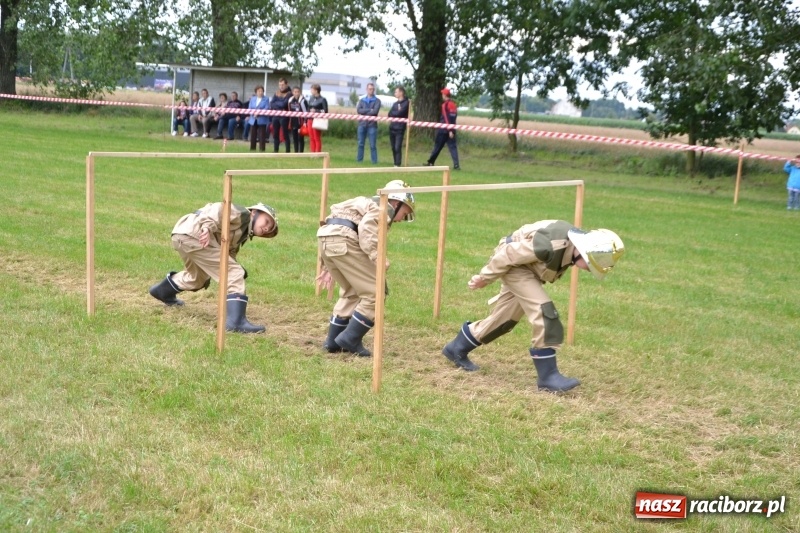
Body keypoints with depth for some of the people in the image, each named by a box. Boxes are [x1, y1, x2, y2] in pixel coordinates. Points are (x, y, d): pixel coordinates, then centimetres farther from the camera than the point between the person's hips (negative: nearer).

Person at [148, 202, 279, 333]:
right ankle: (236, 321, -21)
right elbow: (219, 209, -17)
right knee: (234, 274, -12)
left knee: (198, 277, 35)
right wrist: (208, 226, -33)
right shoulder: (242, 214, -1)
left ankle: (163, 291, 59)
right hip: (192, 234, -11)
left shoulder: (242, 235, 26)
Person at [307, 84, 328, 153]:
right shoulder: (311, 99, 12)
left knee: (317, 138, -1)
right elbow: (308, 109, 17)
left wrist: (316, 111, -19)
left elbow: (325, 111, -9)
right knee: (311, 138, 8)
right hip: (310, 119, 6)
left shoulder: (322, 99, -7)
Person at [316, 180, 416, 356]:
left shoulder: (369, 204, 34)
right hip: (343, 240, -9)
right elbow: (366, 230, -15)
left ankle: (334, 341, 25)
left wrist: (329, 268, 35)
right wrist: (378, 259, -16)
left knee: (351, 292, 23)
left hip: (325, 236, 9)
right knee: (375, 292, 0)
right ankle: (350, 339, 2)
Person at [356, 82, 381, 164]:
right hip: (362, 124, 3)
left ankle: (374, 162, 0)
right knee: (360, 144, 6)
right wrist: (369, 110, -11)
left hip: (372, 125, -3)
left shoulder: (377, 101, 4)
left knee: (373, 145, -2)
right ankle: (359, 160, 13)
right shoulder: (362, 100, 14)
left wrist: (364, 112, -4)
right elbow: (358, 110, -2)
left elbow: (375, 111, -11)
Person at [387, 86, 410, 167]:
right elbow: (389, 114, 4)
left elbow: (399, 113, -17)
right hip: (392, 127, 7)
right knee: (393, 148, 8)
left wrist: (393, 113, -1)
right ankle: (395, 164, 15)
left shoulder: (406, 103, -6)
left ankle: (398, 164, -12)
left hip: (400, 129, -7)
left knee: (398, 148, -12)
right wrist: (396, 113, -10)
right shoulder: (395, 103, 16)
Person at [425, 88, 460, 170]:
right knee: (452, 146, 1)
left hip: (443, 129, -5)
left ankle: (431, 162, 16)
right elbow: (454, 116, 11)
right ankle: (456, 165, -11)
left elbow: (446, 118, -16)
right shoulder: (454, 104, 9)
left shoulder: (445, 105, -11)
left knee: (437, 146, 6)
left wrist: (449, 130, -19)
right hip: (451, 129, 5)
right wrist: (451, 130, 13)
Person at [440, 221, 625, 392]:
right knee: (544, 313, -18)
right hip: (513, 265, -9)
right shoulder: (551, 245, -36)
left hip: (525, 267, 9)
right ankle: (548, 376, -12)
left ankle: (457, 348, 32)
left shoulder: (574, 244, -8)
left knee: (504, 317, 15)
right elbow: (509, 254, -26)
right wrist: (484, 278, -13)